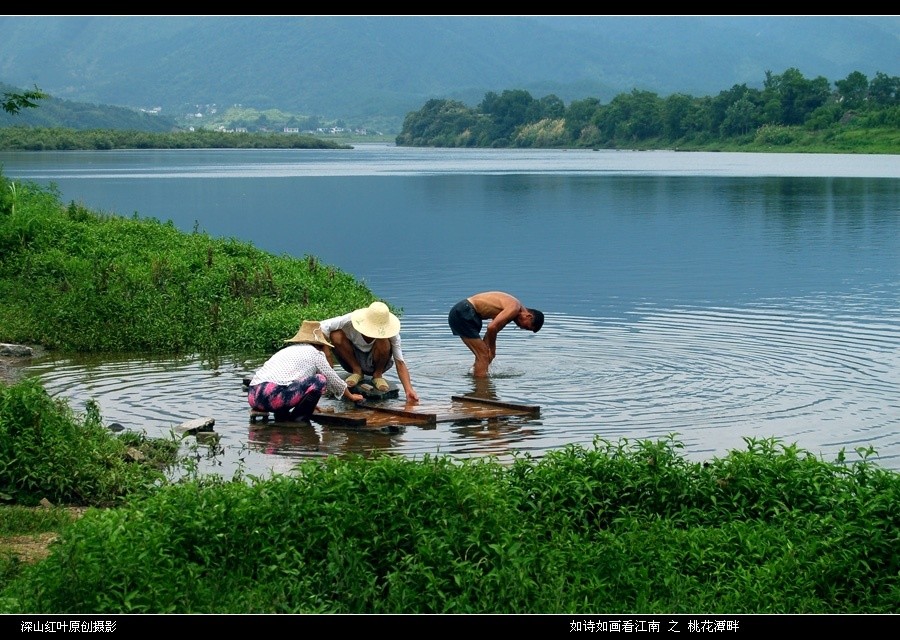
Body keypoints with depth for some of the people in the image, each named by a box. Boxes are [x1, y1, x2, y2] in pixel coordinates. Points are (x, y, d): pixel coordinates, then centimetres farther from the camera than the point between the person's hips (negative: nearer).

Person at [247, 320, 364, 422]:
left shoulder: (287, 350, 30)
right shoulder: (315, 353, 10)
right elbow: (333, 379, 19)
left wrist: (308, 402, 56)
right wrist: (351, 396, 35)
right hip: (272, 396, -8)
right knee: (320, 380, 1)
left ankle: (281, 415, 14)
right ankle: (299, 418, 2)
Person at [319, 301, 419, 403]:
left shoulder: (391, 333, -25)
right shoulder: (350, 321, -28)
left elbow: (400, 362, -25)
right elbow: (321, 327, -25)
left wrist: (409, 390, -35)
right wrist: (328, 354, -30)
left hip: (373, 363, -1)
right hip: (352, 361, 1)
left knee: (383, 342, -34)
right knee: (336, 335, -28)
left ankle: (378, 375, -4)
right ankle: (357, 371, -6)